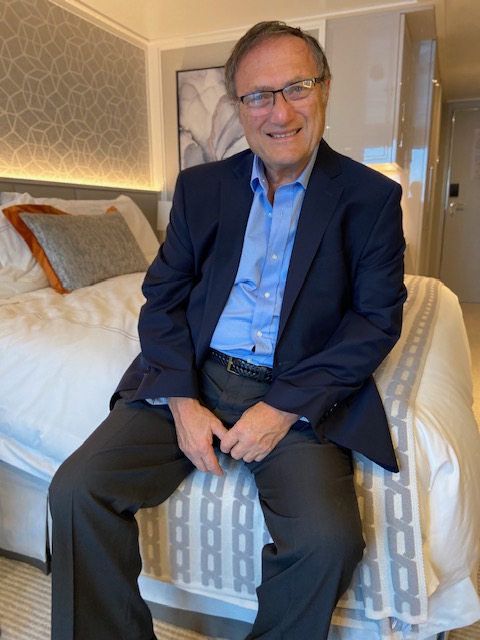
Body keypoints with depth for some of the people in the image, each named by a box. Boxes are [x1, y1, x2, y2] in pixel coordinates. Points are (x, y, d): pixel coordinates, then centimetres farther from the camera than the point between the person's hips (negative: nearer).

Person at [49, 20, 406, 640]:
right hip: (191, 380, 3)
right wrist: (182, 401, -8)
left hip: (300, 396, -1)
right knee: (76, 489, -14)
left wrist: (287, 406, -13)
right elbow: (162, 297, 7)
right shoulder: (201, 186, 10)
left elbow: (377, 319, -2)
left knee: (329, 539, -24)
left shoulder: (373, 197, 3)